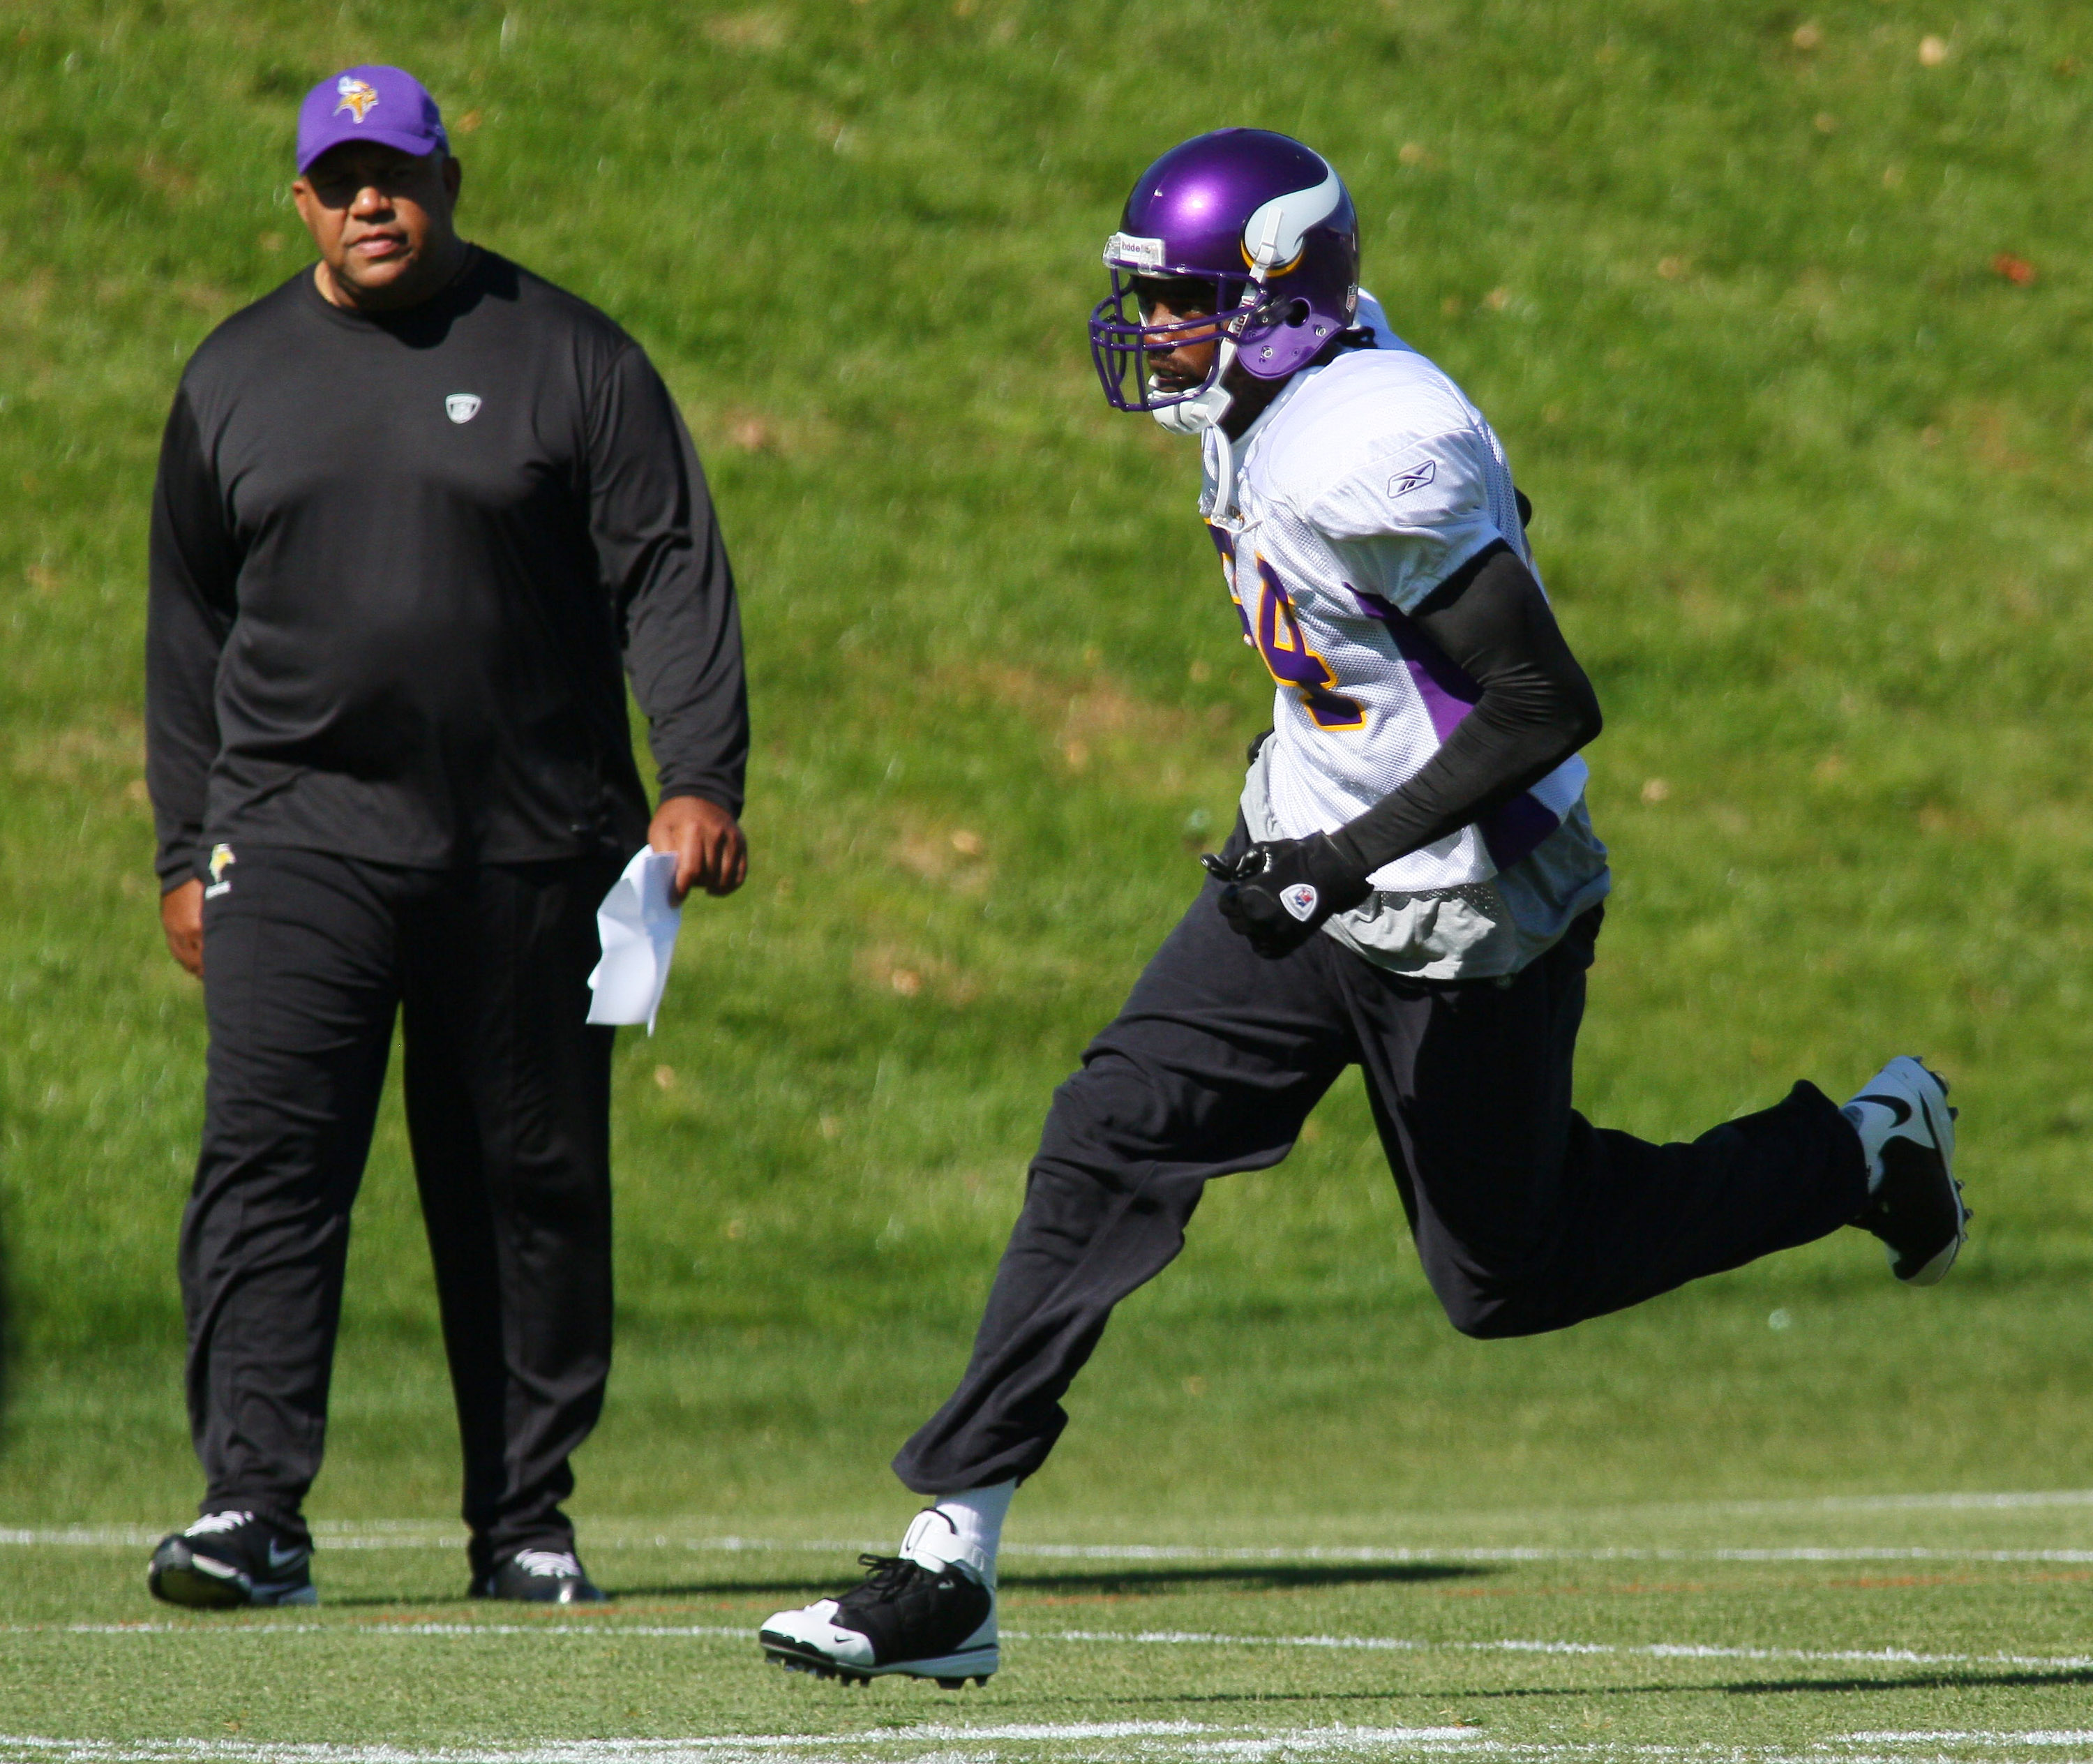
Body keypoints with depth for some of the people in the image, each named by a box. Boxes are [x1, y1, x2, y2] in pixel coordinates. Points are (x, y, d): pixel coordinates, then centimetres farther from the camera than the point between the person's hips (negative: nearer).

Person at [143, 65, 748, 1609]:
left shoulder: (571, 361, 3)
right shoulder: (235, 379, 12)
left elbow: (670, 578, -2)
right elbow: (188, 627, 17)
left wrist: (700, 779, -14)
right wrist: (187, 850, 13)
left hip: (531, 846, -1)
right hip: (300, 832, 1)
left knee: (532, 1183, 4)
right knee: (267, 1153, -13)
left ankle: (525, 1519, 14)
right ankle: (252, 1509, -17)